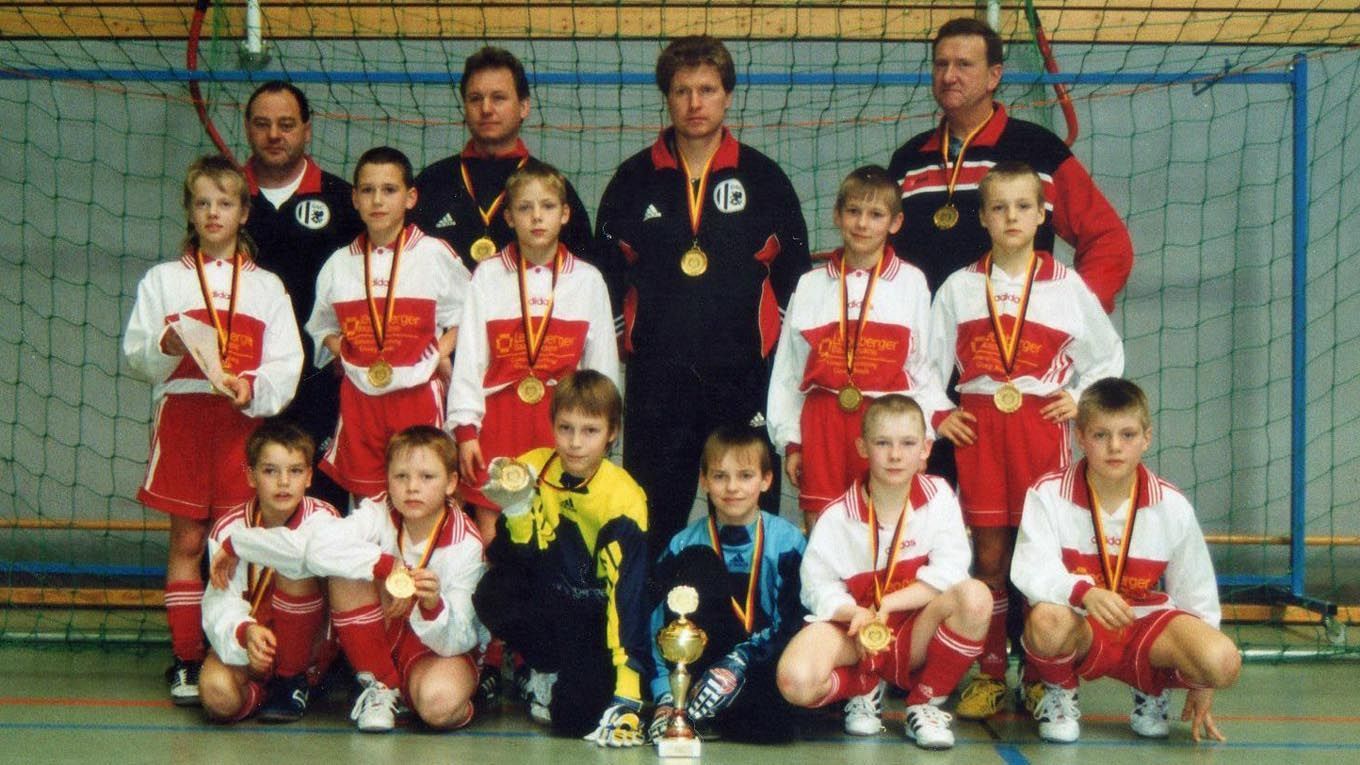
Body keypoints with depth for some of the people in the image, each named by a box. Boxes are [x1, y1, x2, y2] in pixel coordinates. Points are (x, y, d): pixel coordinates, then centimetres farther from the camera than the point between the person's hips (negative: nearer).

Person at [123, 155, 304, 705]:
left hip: (244, 422, 0)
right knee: (187, 541, 1)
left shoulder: (266, 285, 12)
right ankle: (186, 659, 6)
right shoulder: (164, 279, 13)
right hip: (181, 417, 0)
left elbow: (287, 363, 4)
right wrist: (166, 344, -14)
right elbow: (136, 355, 7)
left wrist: (252, 388, -15)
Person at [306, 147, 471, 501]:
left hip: (417, 391, -3)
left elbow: (467, 314, 5)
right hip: (358, 395, 3)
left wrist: (442, 353, -10)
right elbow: (323, 326, 19)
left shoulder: (434, 255, 0)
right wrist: (344, 354, 0)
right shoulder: (340, 264, 9)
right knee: (364, 494, 8)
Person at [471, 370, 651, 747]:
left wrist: (626, 694, -29)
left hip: (595, 618, -4)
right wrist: (516, 510, -28)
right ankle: (546, 671, 1)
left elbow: (627, 592, -23)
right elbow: (523, 561, -7)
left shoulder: (622, 500, -20)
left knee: (574, 718, -23)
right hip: (549, 607, 4)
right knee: (492, 595, -27)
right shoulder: (534, 469, -9)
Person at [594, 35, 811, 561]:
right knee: (653, 517, 3)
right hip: (656, 379, 1)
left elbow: (793, 271, 12)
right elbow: (607, 269, 14)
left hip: (745, 375, 0)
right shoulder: (634, 180, 8)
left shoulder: (763, 177, 7)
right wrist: (626, 335, 7)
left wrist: (773, 335, 6)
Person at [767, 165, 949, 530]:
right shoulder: (811, 285, 8)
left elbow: (923, 364, 7)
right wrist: (790, 441, 9)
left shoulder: (911, 282, 5)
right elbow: (787, 368, 11)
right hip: (823, 421, 1)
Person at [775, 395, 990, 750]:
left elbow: (948, 572, -12)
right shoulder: (839, 515, -3)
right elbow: (818, 584, -8)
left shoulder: (937, 496, -1)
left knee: (975, 596, -30)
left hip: (917, 635, 1)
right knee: (796, 681, -33)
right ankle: (863, 687, 7)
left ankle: (925, 702, -8)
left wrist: (886, 604, -21)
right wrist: (855, 613, -28)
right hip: (855, 634, -1)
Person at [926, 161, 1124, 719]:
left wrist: (1081, 400, 1)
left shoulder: (1065, 285, 5)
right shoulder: (960, 288, 8)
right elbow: (927, 360, 12)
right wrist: (937, 414, 1)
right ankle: (989, 676, 10)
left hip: (1042, 427, -1)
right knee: (989, 557, 3)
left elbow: (1109, 354, 13)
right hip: (978, 428, 1)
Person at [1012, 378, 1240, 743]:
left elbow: (1196, 594, 4)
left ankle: (1153, 689, 10)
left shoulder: (1172, 507, -5)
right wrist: (1084, 592, -46)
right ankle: (1060, 693, -2)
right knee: (1048, 620, -39)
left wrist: (1202, 683, 8)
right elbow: (1032, 571, -25)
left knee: (1224, 662, -27)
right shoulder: (1048, 494, -12)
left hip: (1145, 626, 2)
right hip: (1079, 630, -2)